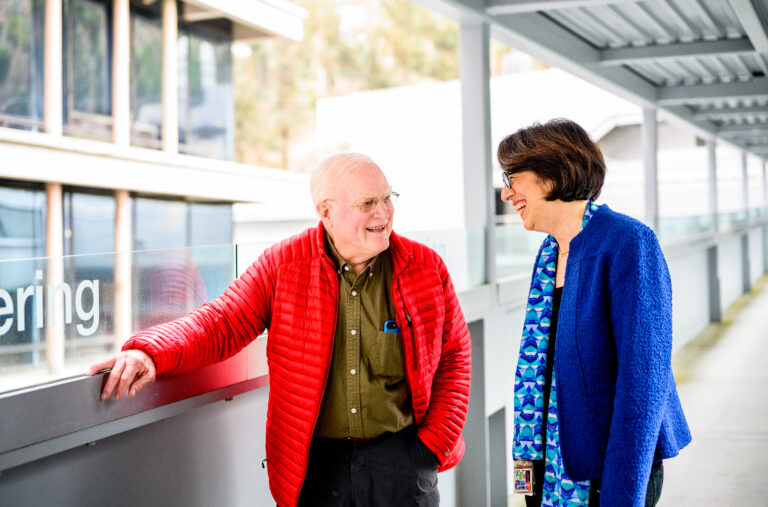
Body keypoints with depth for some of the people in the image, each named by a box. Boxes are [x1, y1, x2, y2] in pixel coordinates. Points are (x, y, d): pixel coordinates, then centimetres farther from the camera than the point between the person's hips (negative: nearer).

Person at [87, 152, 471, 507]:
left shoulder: (425, 268, 0)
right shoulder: (282, 265, -3)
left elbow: (454, 357, 7)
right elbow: (221, 323, -5)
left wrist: (435, 441, -1)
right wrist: (149, 353, -23)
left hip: (401, 457, 1)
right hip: (316, 460, 0)